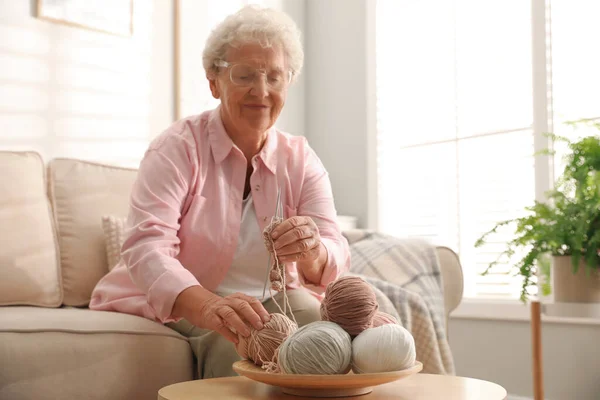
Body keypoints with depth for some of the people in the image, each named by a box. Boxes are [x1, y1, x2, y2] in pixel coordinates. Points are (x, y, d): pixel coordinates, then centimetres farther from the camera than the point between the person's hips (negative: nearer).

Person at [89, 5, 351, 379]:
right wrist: (209, 306, -46)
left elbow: (336, 254, -9)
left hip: (276, 303, 4)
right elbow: (147, 247, -25)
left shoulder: (301, 159, 2)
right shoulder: (178, 148, -10)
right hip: (177, 307, -3)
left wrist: (314, 253, -36)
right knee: (239, 346, -32)